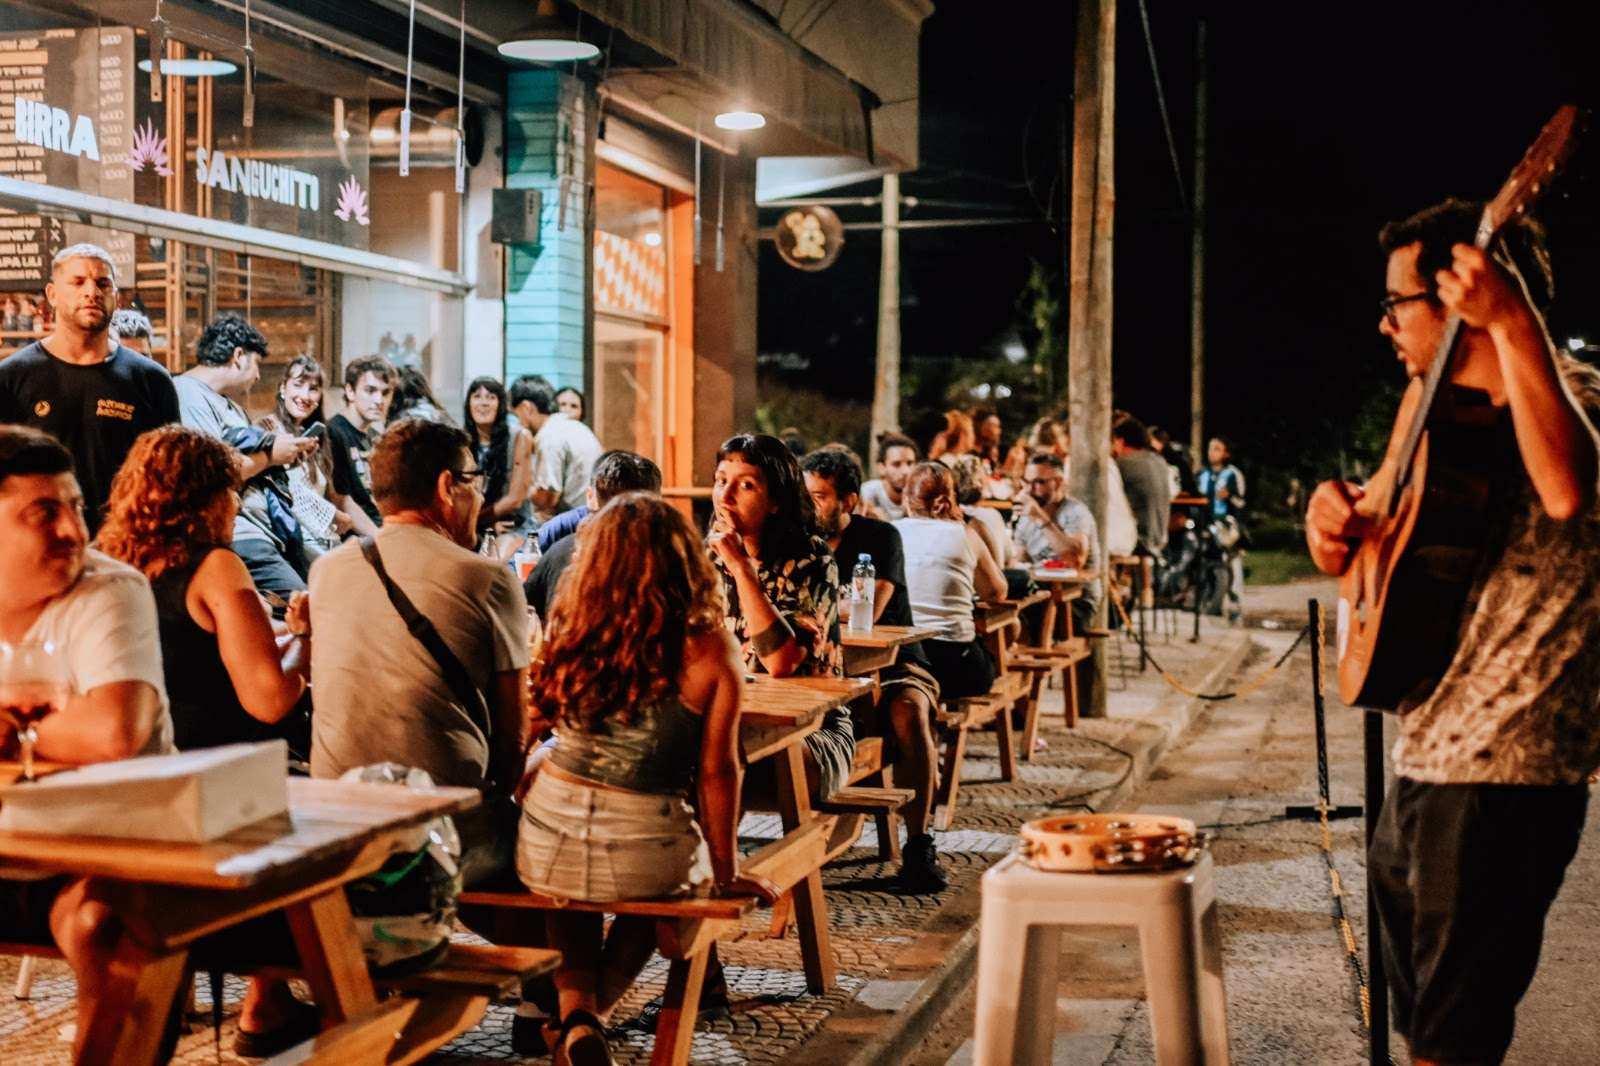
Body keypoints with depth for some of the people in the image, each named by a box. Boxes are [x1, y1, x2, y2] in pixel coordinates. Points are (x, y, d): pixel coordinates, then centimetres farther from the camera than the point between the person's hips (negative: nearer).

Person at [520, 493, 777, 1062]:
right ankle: (600, 1009, 23)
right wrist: (726, 873, 4)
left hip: (547, 844, 2)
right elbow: (717, 772, -6)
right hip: (644, 854, -2)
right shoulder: (709, 648, -11)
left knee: (575, 901, 38)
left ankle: (576, 1012, 17)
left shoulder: (571, 632, -6)